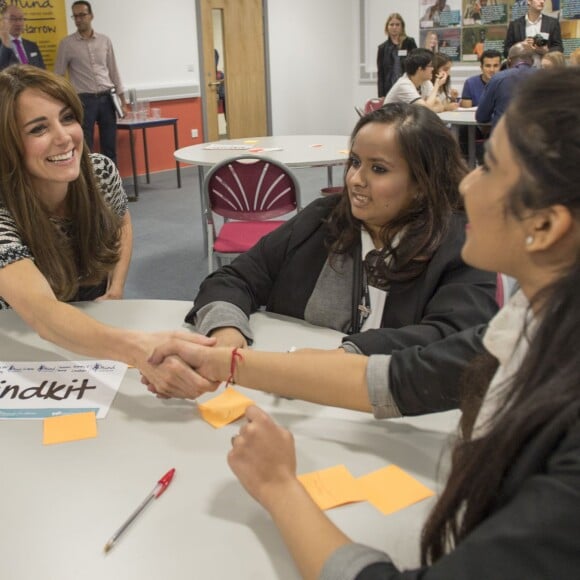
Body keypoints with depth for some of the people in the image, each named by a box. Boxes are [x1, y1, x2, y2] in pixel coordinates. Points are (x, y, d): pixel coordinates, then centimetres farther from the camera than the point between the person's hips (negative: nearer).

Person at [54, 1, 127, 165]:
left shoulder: (105, 41, 8)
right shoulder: (67, 43, 0)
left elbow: (113, 71, 12)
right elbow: (58, 75, 2)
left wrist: (123, 99, 8)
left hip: (106, 99, 3)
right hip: (83, 100, -3)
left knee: (110, 147, 7)